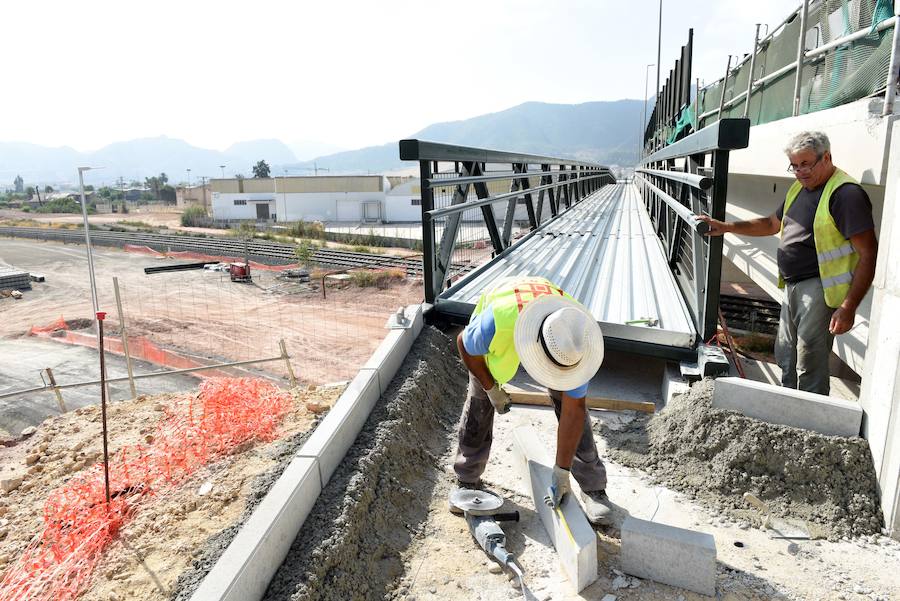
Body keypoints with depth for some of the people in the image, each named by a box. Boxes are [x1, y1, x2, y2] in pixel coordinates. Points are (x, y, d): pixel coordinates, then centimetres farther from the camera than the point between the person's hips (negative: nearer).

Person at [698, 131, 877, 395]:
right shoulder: (799, 188, 13)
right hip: (793, 285, 9)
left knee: (809, 366, -6)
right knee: (786, 358, 18)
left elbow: (868, 254, -18)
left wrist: (848, 307, -22)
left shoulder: (846, 193, -16)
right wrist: (726, 227, 16)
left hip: (819, 289, -9)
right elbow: (772, 223, 27)